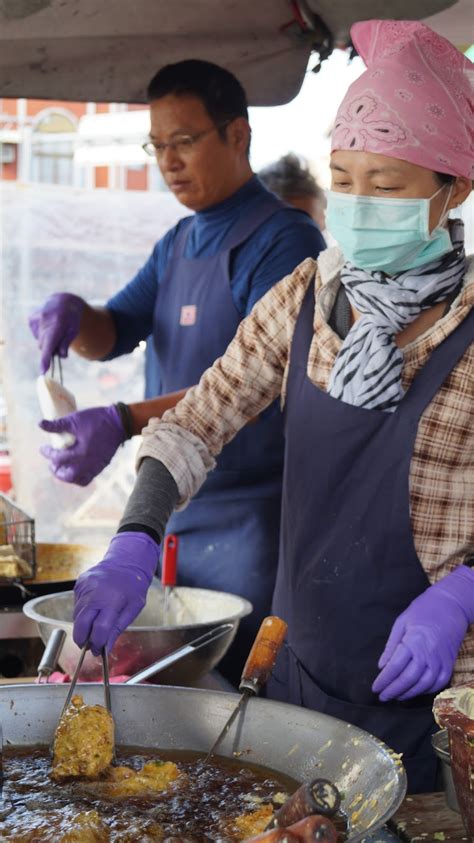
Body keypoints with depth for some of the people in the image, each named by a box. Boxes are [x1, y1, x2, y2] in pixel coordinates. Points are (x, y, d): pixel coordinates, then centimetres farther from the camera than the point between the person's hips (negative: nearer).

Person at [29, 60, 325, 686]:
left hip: (248, 523, -8)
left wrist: (125, 422, -35)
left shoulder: (283, 241, -14)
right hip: (173, 511, 8)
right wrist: (72, 315, -12)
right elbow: (113, 335, 13)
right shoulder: (177, 245, 14)